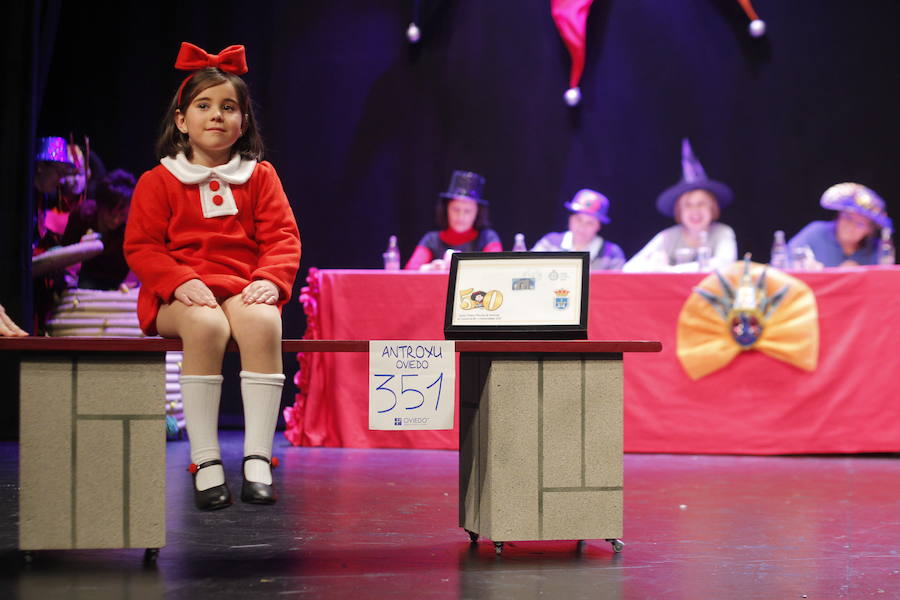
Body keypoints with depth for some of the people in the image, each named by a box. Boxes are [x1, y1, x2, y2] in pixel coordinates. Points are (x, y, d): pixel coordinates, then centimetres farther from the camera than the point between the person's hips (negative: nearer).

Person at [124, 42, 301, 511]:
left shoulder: (259, 176, 14)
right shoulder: (158, 182, 9)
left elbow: (283, 238, 7)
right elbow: (141, 247, 2)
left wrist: (270, 280, -14)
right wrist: (181, 281, -16)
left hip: (244, 290, 2)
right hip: (181, 296, -1)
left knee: (262, 323, -34)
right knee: (207, 325, -37)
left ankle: (258, 458, -35)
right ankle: (205, 460, -33)